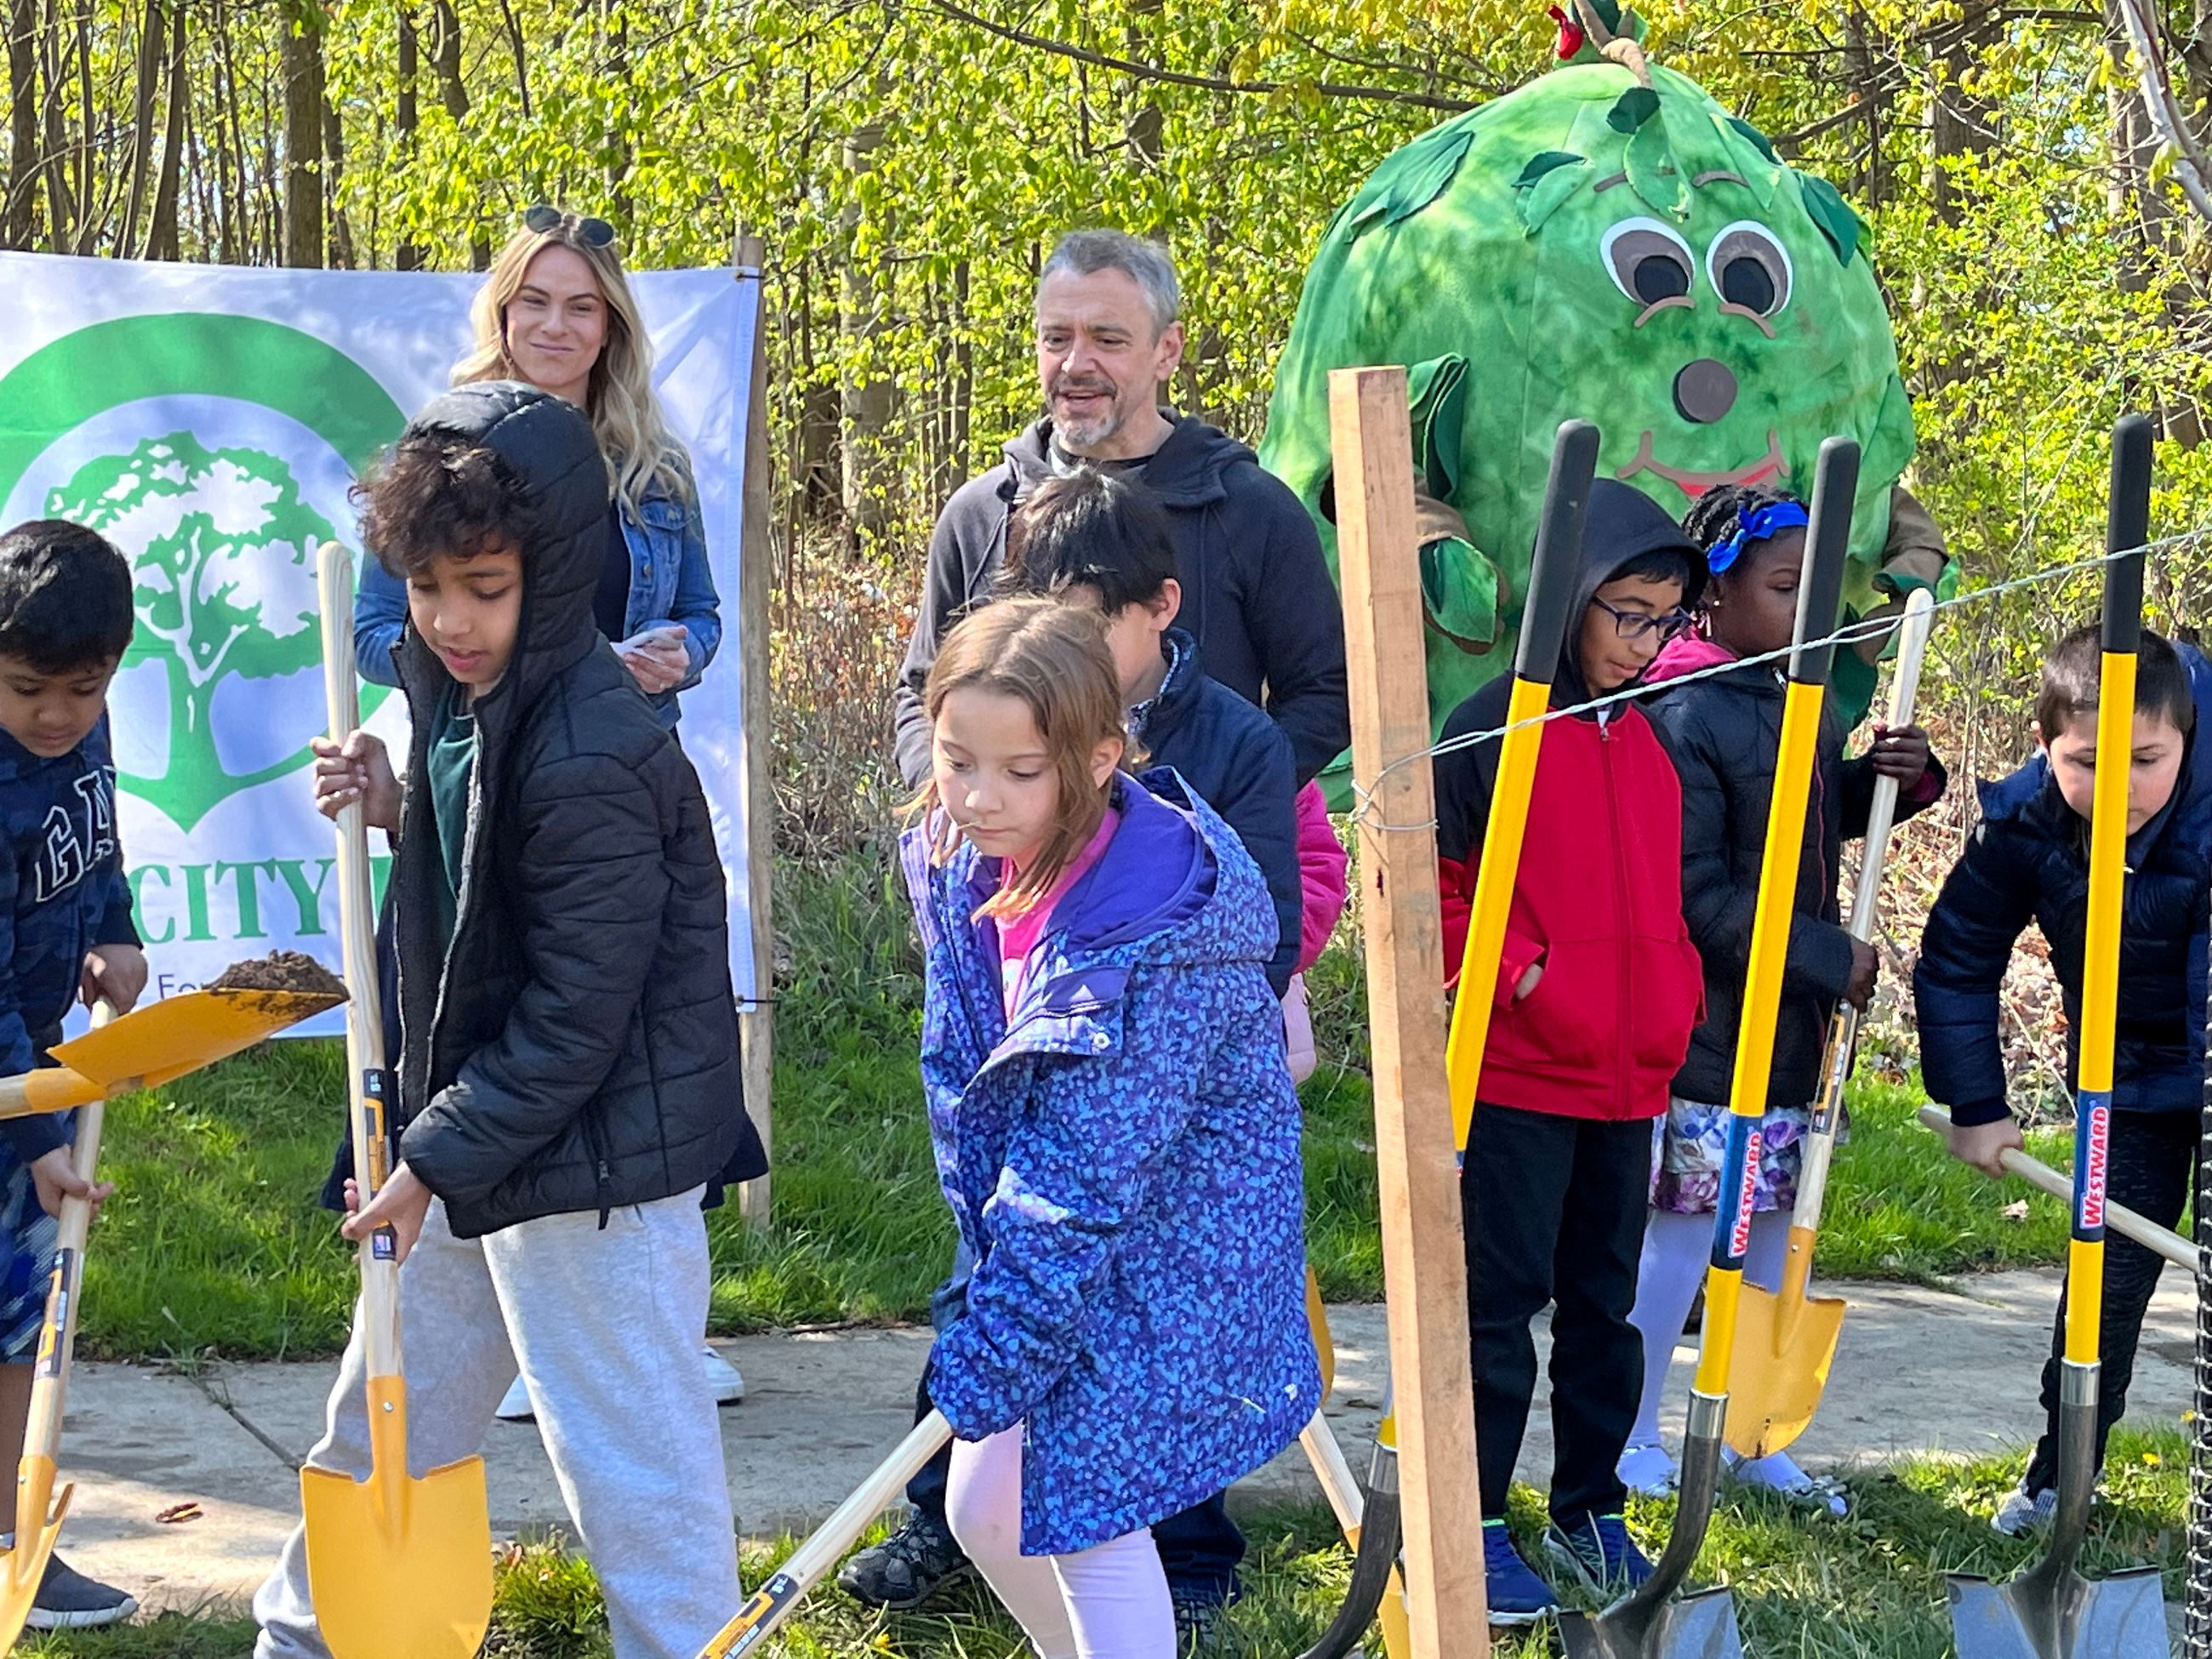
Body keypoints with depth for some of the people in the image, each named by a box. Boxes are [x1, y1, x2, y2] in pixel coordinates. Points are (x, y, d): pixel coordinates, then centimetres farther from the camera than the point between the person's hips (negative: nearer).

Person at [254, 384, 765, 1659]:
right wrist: (396, 812, -1)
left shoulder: (593, 760, -26)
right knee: (385, 1414, 24)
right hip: (477, 1135, 10)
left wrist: (436, 1161, -16)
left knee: (629, 1463, -1)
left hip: (596, 1159, -10)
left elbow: (576, 1016, -23)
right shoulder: (467, 690, 4)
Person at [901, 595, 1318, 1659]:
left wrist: (991, 1350, -23)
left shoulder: (1155, 939, -30)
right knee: (985, 1510, 14)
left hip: (1165, 1248, -8)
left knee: (1091, 1526, -5)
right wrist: (993, 1278, 4)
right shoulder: (956, 864, -7)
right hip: (1044, 1238, 8)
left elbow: (1085, 1179, -27)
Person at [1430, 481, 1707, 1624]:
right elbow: (1423, 881, -10)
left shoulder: (1652, 737, 10)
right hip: (1518, 1075, -6)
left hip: (1631, 1079, 6)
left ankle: (1590, 1511, 25)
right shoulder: (1498, 727, -10)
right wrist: (1517, 971, -15)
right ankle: (1475, 1524, 8)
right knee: (1503, 1301, -1)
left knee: (1605, 1302, 14)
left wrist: (1674, 1008, 11)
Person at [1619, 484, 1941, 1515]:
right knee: (1687, 1230, -1)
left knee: (1774, 1231, 14)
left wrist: (1899, 776, 3)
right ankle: (1631, 1435, 14)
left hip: (1793, 1024, 8)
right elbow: (1698, 897, -20)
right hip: (1708, 1030, -8)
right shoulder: (1686, 716, -18)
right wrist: (1829, 960, -16)